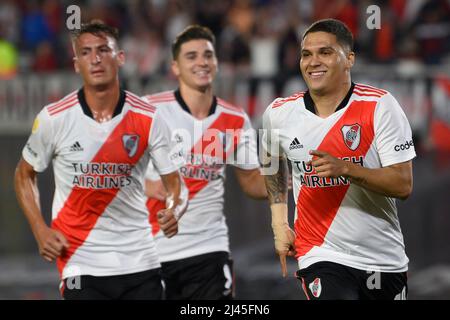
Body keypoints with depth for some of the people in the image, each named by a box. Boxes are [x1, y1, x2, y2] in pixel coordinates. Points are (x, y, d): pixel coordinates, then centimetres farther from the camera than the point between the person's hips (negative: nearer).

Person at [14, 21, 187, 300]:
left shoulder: (148, 119, -4)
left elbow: (174, 181, 2)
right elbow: (25, 175, 9)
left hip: (140, 263, 2)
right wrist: (40, 230, -3)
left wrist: (175, 209, -21)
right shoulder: (53, 118, -6)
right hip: (81, 264, -1)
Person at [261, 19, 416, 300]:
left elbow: (403, 184, -15)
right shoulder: (279, 114, -1)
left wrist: (345, 168, -28)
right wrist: (279, 225, 14)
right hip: (322, 256, 0)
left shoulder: (380, 105, -10)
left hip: (385, 261, 0)